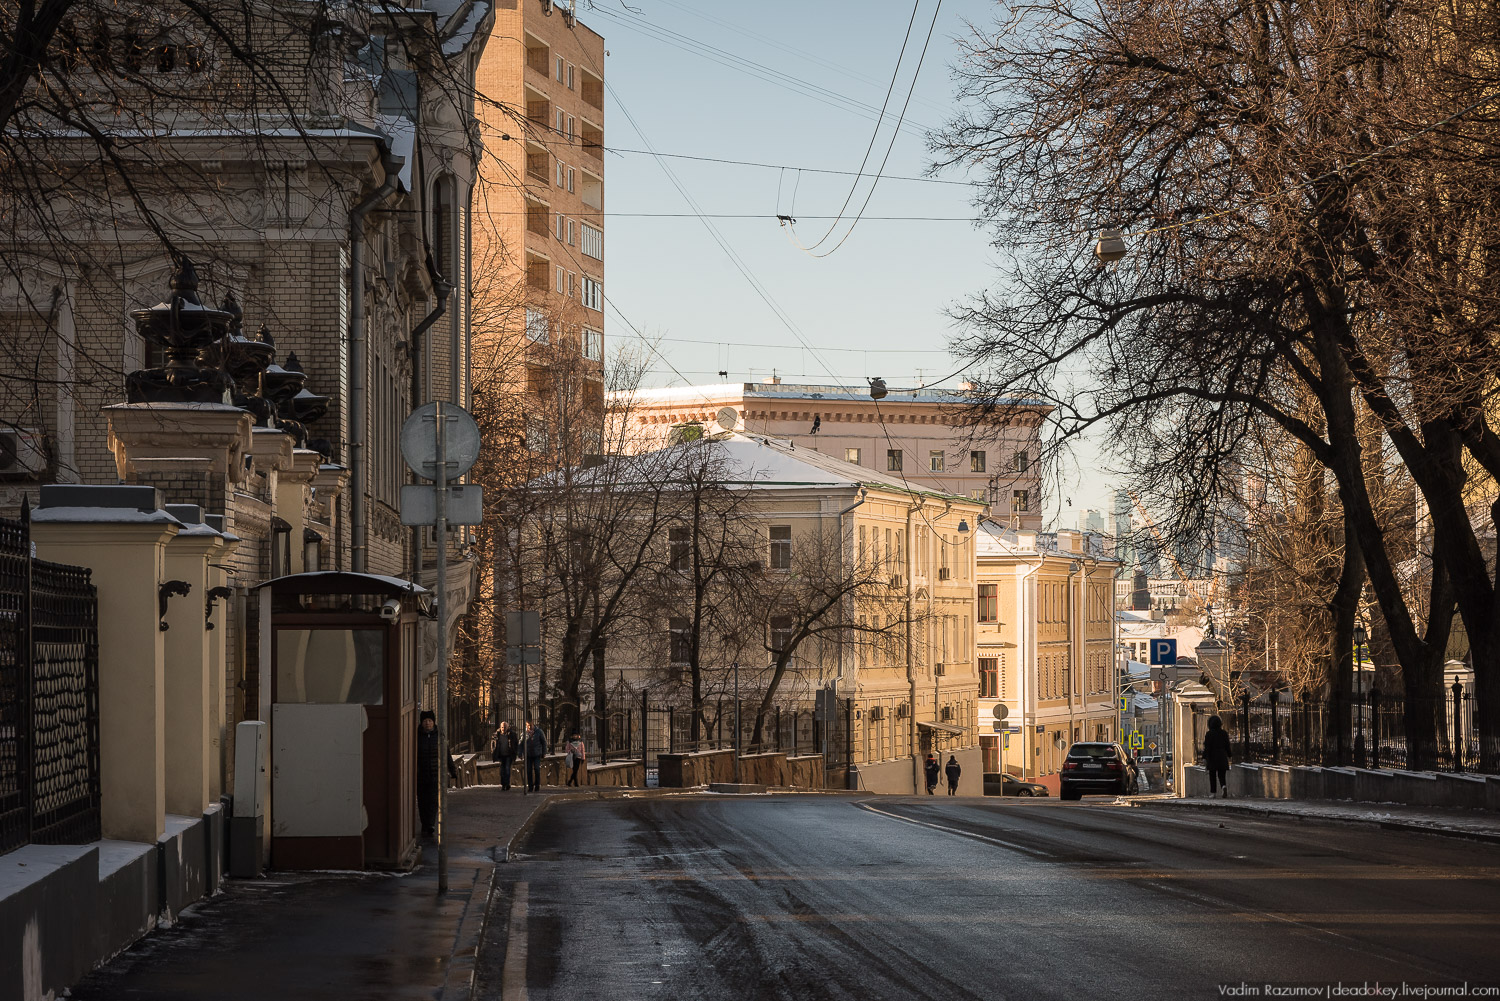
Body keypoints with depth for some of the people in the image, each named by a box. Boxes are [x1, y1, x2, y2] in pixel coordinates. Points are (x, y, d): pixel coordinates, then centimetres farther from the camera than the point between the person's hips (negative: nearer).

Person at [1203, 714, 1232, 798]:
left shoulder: (1209, 734, -9)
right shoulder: (1224, 733, 2)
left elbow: (1207, 747, -12)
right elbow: (1227, 746, 6)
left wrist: (1204, 758, -10)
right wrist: (1228, 756, 16)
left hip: (1212, 757, -3)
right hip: (1222, 757, 3)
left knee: (1212, 775, 9)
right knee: (1222, 775, 4)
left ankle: (1213, 793, 9)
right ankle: (1224, 787, -24)